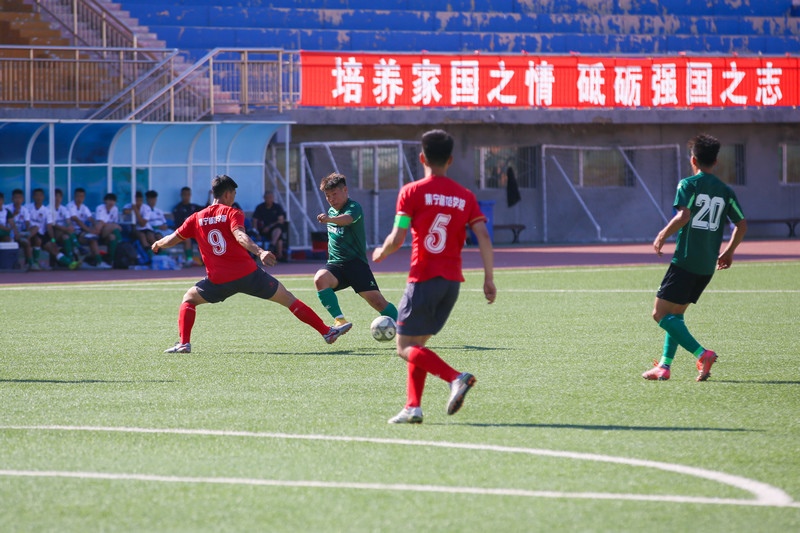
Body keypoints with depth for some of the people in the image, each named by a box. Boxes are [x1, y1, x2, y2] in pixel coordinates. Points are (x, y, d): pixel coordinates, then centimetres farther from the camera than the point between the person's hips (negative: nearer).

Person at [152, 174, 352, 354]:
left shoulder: (196, 218, 10)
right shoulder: (232, 213, 1)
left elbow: (172, 239, 16)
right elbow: (239, 236, -19)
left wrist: (158, 244, 37)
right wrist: (259, 252, -33)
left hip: (219, 280, 1)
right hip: (248, 273, -1)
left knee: (189, 299, 24)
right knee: (287, 298, 10)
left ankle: (184, 343, 5)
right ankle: (327, 332, 10)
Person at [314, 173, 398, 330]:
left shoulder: (354, 207, -9)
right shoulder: (331, 211, 15)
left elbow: (347, 219, -35)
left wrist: (329, 219, -55)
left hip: (355, 262, -5)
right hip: (335, 264, 5)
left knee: (376, 300, -14)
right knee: (320, 279, -29)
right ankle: (339, 319, -27)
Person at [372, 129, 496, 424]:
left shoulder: (412, 192, -5)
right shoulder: (465, 196, 8)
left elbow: (396, 240, -9)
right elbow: (483, 237, -2)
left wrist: (381, 253, 12)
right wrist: (489, 279, 1)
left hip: (423, 278, -6)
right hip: (453, 280, 6)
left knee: (406, 347, -1)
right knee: (417, 344, 18)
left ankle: (456, 378, -22)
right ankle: (413, 407, 8)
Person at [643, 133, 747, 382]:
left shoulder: (688, 184, -6)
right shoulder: (725, 191, 11)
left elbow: (684, 215, -20)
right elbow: (742, 224, 11)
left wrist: (662, 236, -7)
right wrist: (729, 251, 25)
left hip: (685, 261, -7)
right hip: (708, 266, 7)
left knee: (661, 314, -5)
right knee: (676, 314, 19)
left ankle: (702, 354, -19)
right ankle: (664, 366, 13)